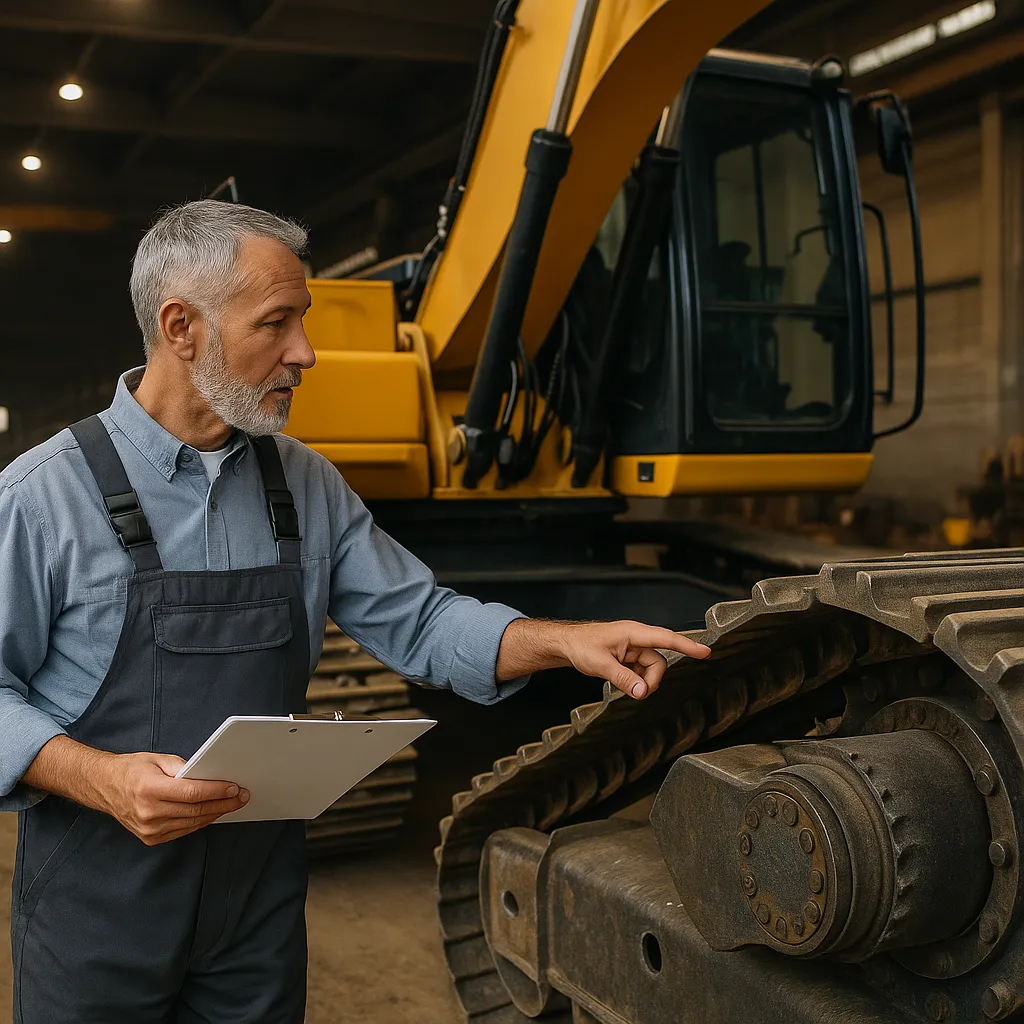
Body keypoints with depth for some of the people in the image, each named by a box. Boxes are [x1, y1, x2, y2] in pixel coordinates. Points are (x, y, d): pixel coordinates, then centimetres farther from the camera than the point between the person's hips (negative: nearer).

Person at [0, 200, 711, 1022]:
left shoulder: (307, 485, 0)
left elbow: (417, 621, 3)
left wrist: (567, 642, -11)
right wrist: (101, 780, -25)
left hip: (262, 888, 4)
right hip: (96, 901, -3)